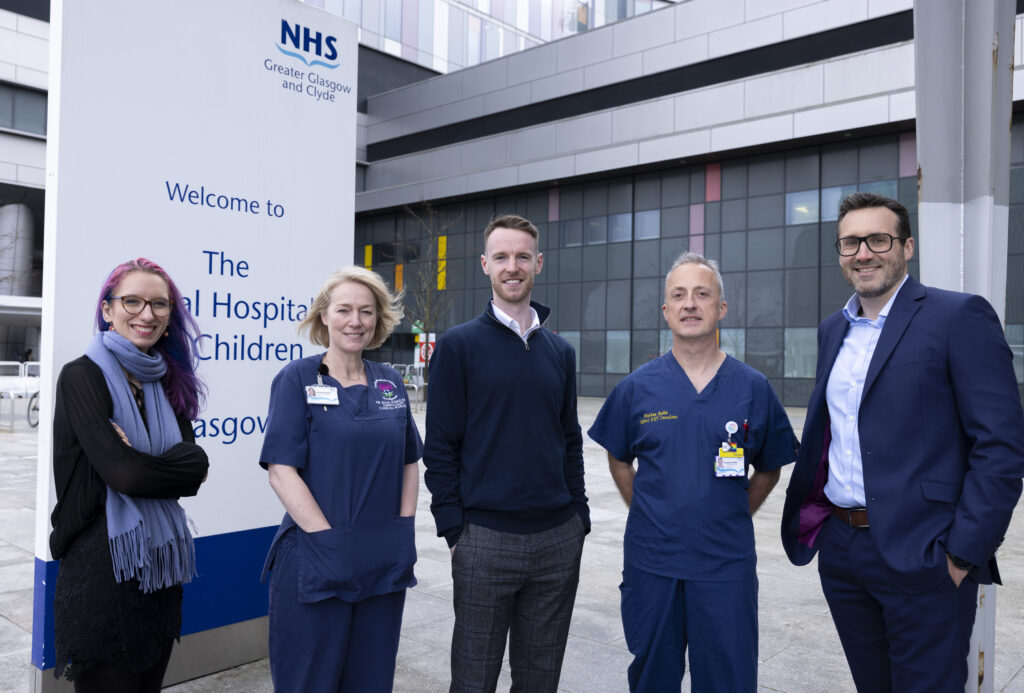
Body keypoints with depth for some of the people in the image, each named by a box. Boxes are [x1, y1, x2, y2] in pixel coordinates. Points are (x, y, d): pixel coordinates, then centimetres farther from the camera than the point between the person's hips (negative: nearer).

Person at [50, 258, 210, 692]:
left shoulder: (170, 382, 7)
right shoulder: (83, 377, -10)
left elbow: (196, 469, -3)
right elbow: (122, 473, -20)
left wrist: (144, 465, -18)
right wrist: (173, 467, -5)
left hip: (161, 562, 6)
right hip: (103, 564, -6)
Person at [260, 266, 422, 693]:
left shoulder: (390, 383, 8)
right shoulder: (298, 378, -6)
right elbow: (281, 472, -12)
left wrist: (404, 531, 2)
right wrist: (330, 541, -16)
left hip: (386, 567, 4)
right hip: (315, 564, -4)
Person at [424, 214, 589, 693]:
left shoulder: (560, 351, 9)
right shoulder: (459, 345, -4)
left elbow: (570, 441, 14)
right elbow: (440, 448, -6)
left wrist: (578, 517, 8)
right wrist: (454, 530, -9)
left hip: (559, 539, 4)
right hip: (485, 539, -4)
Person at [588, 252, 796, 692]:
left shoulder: (752, 387, -2)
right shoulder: (638, 387, -2)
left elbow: (768, 469, 9)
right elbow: (619, 460, 11)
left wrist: (733, 517, 3)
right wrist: (646, 515, 5)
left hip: (727, 566, 0)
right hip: (650, 562, 1)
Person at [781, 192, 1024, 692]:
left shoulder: (960, 317, -9)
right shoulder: (833, 330, 12)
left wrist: (963, 553, -16)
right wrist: (812, 516, 10)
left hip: (920, 558, -6)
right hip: (839, 549, 6)